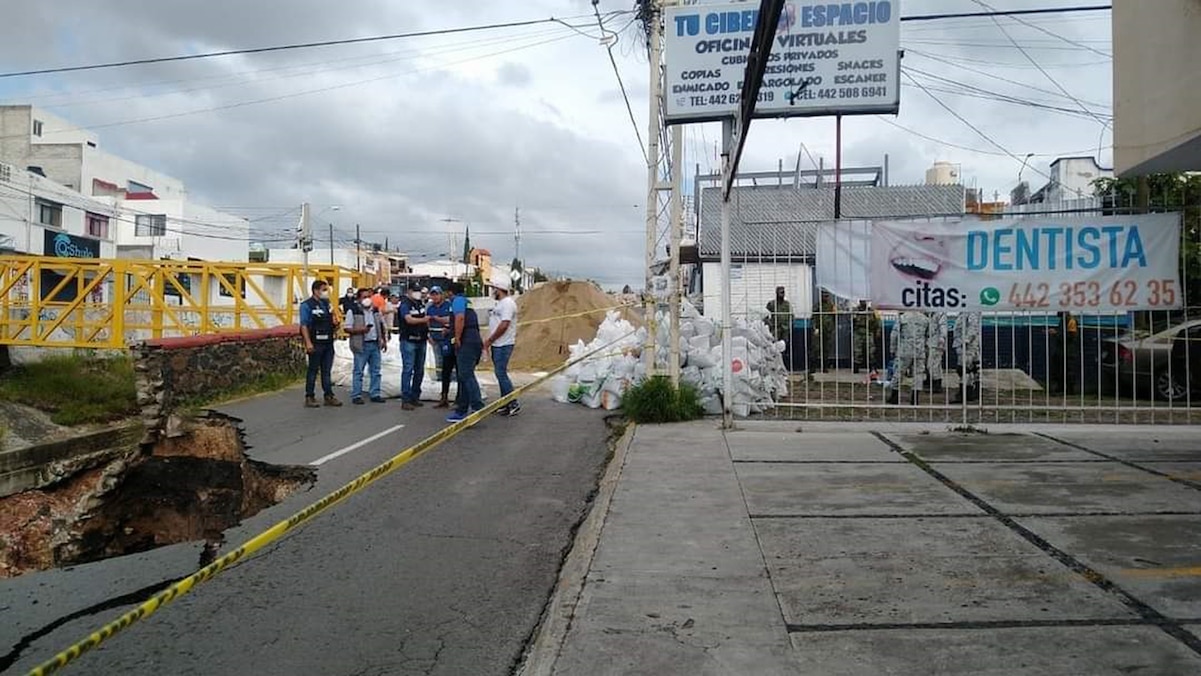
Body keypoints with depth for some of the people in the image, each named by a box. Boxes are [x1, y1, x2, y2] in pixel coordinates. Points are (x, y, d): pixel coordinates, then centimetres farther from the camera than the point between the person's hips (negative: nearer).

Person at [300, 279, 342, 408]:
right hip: (315, 344, -7)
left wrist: (335, 323, 1)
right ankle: (310, 397, 8)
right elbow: (304, 325, -13)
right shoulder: (307, 305, -7)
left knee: (327, 371, 10)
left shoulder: (327, 304, 15)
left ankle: (329, 396, 14)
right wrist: (308, 342, -20)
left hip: (328, 343, 7)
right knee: (313, 370, 1)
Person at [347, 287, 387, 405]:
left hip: (375, 344, 6)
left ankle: (375, 394, 17)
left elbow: (382, 326, 20)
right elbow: (347, 329, -10)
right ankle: (356, 395, 4)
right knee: (358, 371, -1)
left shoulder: (375, 310, 11)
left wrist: (384, 340, 15)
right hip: (361, 345, -6)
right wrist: (360, 330, -23)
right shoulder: (353, 311, -7)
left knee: (376, 371, 10)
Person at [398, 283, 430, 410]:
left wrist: (428, 333, 13)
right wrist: (423, 320, -30)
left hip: (421, 340, 7)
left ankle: (415, 397, 18)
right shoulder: (405, 304, -8)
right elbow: (409, 319, -22)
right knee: (408, 370, -8)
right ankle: (405, 400, -7)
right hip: (408, 341, -7)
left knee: (419, 370, 9)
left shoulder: (421, 303, 13)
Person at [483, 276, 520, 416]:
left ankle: (513, 405, -6)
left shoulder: (507, 303, -15)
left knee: (501, 374, -10)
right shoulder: (500, 303, 17)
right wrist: (489, 341, 13)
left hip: (503, 345, -10)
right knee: (501, 374, 12)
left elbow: (503, 326, -22)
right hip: (497, 345, 10)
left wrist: (489, 340, -15)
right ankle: (504, 404, 17)